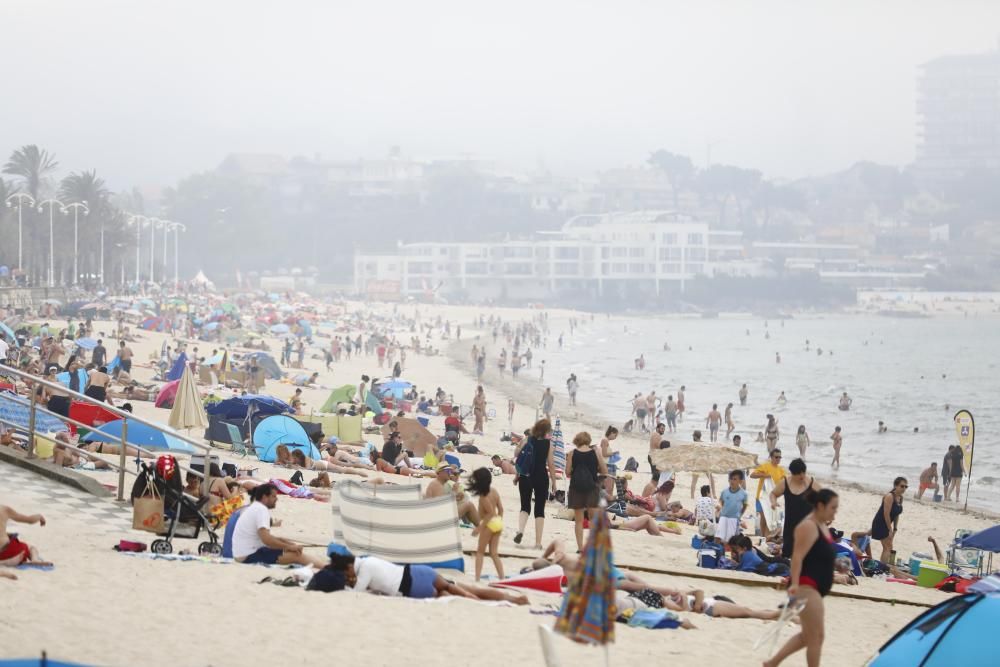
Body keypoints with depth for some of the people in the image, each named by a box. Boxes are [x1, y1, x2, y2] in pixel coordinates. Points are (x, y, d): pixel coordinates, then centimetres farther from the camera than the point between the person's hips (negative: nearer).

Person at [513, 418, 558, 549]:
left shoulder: (527, 440, 0)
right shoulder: (548, 443, -5)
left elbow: (517, 457, 0)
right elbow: (551, 464, -6)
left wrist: (517, 476, 12)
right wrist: (554, 482, 2)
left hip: (525, 477, 1)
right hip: (541, 478, -1)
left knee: (525, 506, 14)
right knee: (540, 510, 7)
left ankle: (520, 530, -14)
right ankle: (538, 542, 4)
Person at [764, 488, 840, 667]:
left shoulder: (822, 526, 15)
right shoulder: (808, 526, -15)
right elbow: (798, 556, -23)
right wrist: (795, 583, -31)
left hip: (816, 588, 11)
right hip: (806, 586, -11)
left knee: (807, 636, 17)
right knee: (816, 636, -8)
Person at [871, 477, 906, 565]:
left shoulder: (900, 498, 4)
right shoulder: (889, 497, -22)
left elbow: (897, 514, 11)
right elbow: (886, 514, -23)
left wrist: (894, 529, 7)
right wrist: (890, 529, -18)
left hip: (887, 524, 9)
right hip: (879, 524, -9)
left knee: (886, 548, 15)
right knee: (888, 548, -12)